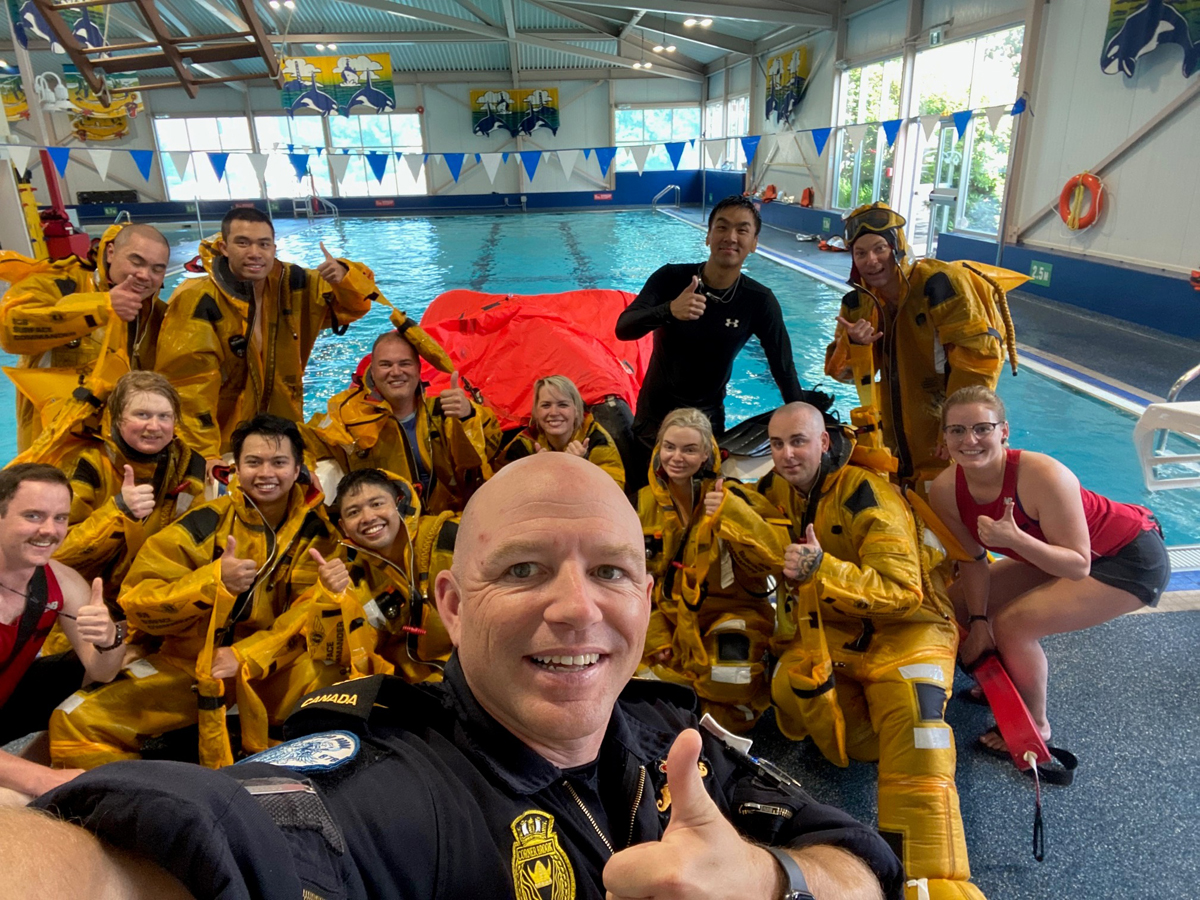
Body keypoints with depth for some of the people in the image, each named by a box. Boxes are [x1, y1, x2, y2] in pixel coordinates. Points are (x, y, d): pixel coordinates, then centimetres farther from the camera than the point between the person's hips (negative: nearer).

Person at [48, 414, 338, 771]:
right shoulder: (204, 524, -7)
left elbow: (314, 613, -6)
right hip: (190, 662, 1)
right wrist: (214, 581, -25)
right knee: (76, 722, -15)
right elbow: (137, 604, -9)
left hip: (276, 665, 0)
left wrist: (248, 656, -18)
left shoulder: (316, 528, -3)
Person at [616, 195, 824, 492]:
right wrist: (669, 310, -46)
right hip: (655, 412, 0)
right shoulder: (671, 278, -16)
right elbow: (623, 329, -27)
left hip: (708, 417, 0)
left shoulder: (760, 301, -14)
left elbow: (784, 371, -8)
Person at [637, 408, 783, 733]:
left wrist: (730, 514, -35)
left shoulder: (730, 498, -9)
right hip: (671, 620, 5)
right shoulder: (644, 504, 1)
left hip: (731, 613, -4)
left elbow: (772, 557, -22)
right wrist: (654, 636, 2)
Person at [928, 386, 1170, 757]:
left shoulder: (1043, 477, -35)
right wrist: (978, 620, -10)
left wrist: (1014, 539, -45)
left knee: (1011, 624, -22)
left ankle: (1035, 725, 3)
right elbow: (974, 560, -4)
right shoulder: (945, 490, -17)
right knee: (963, 599, 2)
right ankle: (1003, 682, 24)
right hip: (1059, 554, 7)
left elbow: (1078, 565, -31)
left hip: (1133, 560, -7)